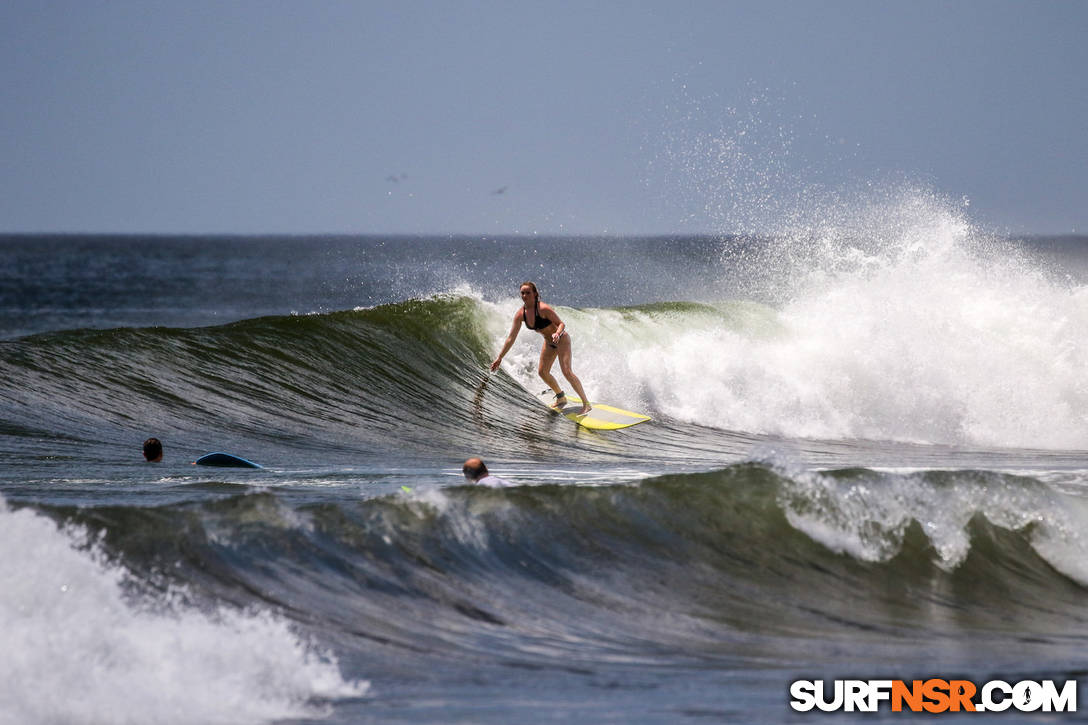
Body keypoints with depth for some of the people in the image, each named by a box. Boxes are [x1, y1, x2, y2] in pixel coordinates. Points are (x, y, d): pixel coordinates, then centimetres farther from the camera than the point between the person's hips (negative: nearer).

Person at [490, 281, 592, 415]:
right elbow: (511, 338, -3)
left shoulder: (543, 309, -29)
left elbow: (561, 324, -20)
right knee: (542, 372, 10)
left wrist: (557, 333, -44)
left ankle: (586, 404, -14)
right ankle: (561, 398, 32)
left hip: (561, 339, -8)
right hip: (549, 342, 8)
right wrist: (499, 358, -3)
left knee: (566, 371, -17)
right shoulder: (520, 314, -9)